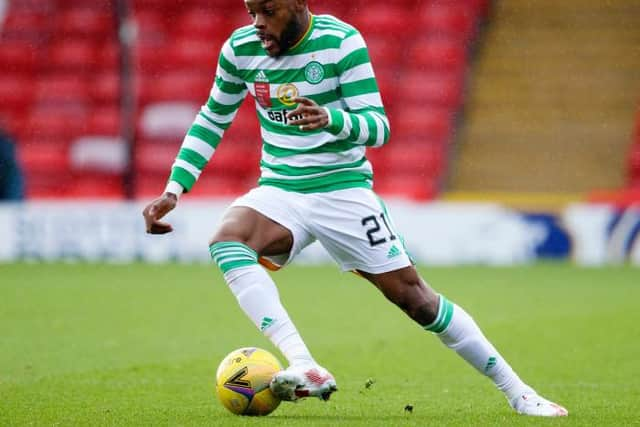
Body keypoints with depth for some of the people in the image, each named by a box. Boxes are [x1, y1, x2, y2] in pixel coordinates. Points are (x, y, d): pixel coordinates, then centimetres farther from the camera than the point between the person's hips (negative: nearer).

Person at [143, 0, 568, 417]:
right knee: (226, 241, -30)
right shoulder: (240, 48, -2)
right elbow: (213, 119, 13)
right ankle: (305, 369, -38)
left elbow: (379, 127, -15)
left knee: (413, 295, -5)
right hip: (279, 191, 3)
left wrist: (333, 119, -37)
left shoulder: (341, 42, -13)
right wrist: (174, 189, 4)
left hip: (343, 189, -3)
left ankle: (516, 391, 11)